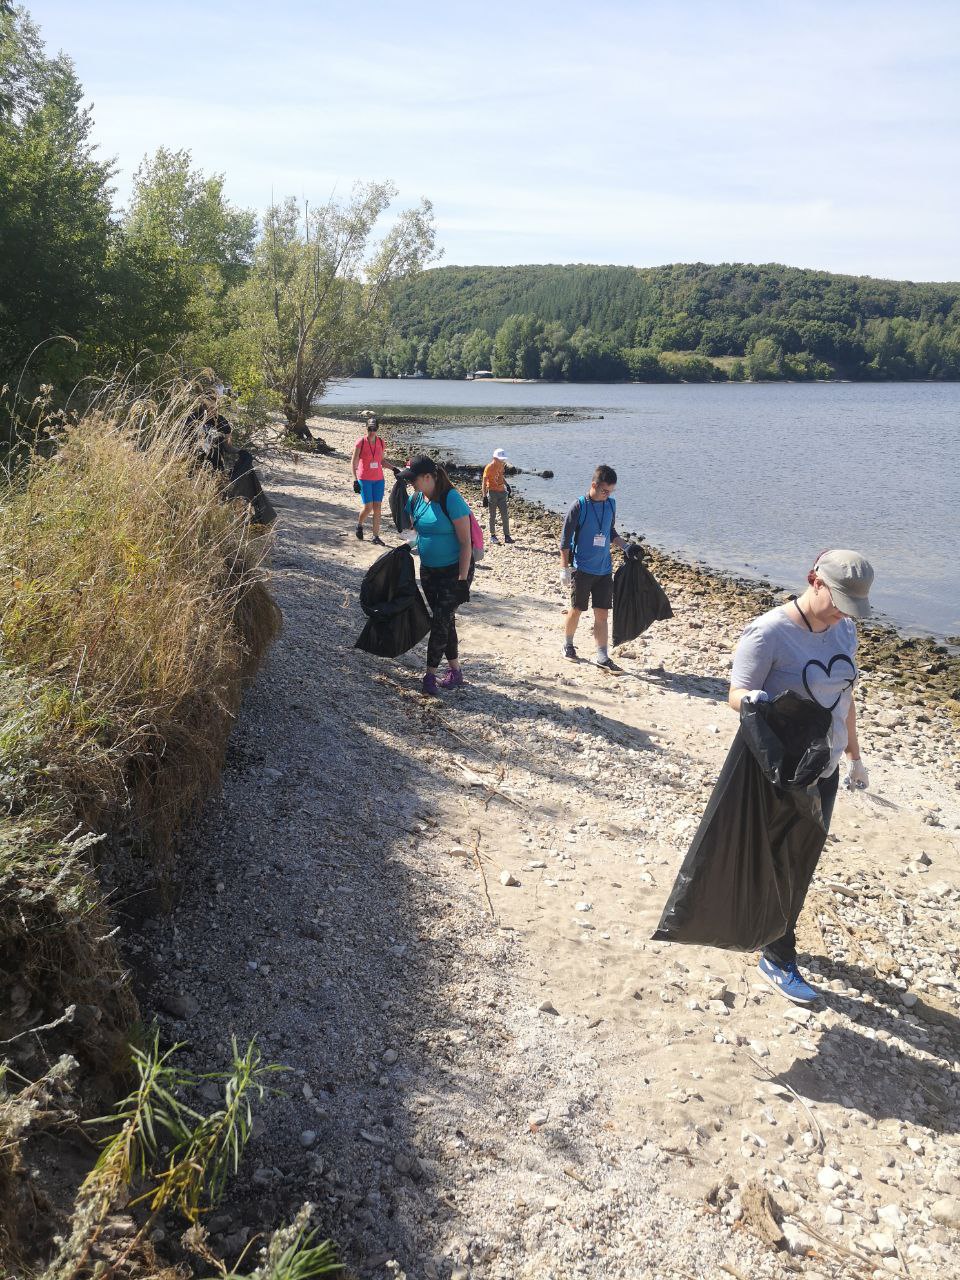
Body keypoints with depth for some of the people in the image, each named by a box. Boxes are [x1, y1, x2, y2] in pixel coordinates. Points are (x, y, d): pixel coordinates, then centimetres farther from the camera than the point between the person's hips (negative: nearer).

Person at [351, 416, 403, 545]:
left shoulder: (380, 442, 5)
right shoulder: (361, 442, -9)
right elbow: (353, 463, -8)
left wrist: (394, 467, 5)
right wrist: (355, 479, -17)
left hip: (378, 479, 4)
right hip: (364, 479, -4)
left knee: (377, 508, 1)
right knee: (368, 507, -8)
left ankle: (376, 537, 7)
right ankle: (359, 525, 23)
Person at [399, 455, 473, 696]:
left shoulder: (451, 500, -20)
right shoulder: (416, 499, 1)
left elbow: (466, 543, -21)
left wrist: (462, 579, -22)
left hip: (454, 571, -7)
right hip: (428, 571, 7)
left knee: (441, 622, -6)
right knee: (444, 621, 13)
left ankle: (430, 676, 1)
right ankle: (455, 672, 24)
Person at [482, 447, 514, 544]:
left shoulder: (501, 466, 5)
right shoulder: (489, 467, -13)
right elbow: (484, 483, -12)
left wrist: (507, 485, 8)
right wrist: (485, 496, -17)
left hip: (502, 492, 5)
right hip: (492, 493, -5)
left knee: (505, 515, 2)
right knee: (493, 515, 5)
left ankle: (507, 536, 5)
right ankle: (492, 536, 16)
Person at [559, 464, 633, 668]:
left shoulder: (611, 504, 5)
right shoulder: (579, 506, -11)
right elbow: (565, 539, -9)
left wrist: (625, 546, 5)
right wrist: (565, 569, -11)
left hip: (604, 569, 4)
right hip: (582, 569, -4)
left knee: (602, 613, 2)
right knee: (576, 609, 9)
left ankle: (602, 657, 5)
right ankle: (568, 644, 31)